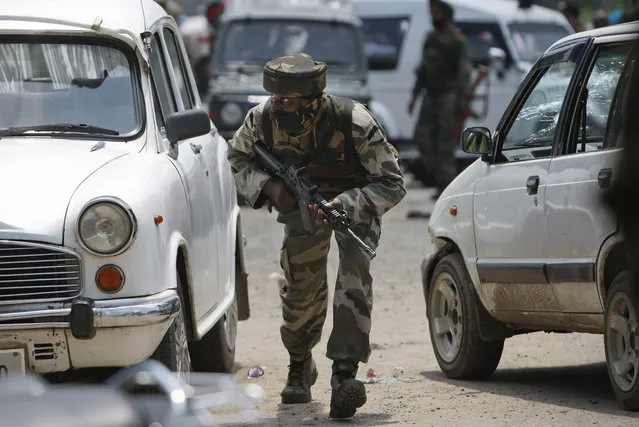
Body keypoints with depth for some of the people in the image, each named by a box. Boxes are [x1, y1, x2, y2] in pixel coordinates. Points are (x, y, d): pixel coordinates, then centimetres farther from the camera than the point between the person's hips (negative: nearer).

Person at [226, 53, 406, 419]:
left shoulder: (354, 123, -36)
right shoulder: (263, 120, -26)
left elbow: (392, 184, -28)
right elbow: (238, 156, -4)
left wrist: (344, 205, -44)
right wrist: (268, 186, -24)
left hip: (354, 201, -3)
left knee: (355, 269, -27)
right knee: (301, 285, 4)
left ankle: (345, 373, -32)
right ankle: (300, 368, 33)